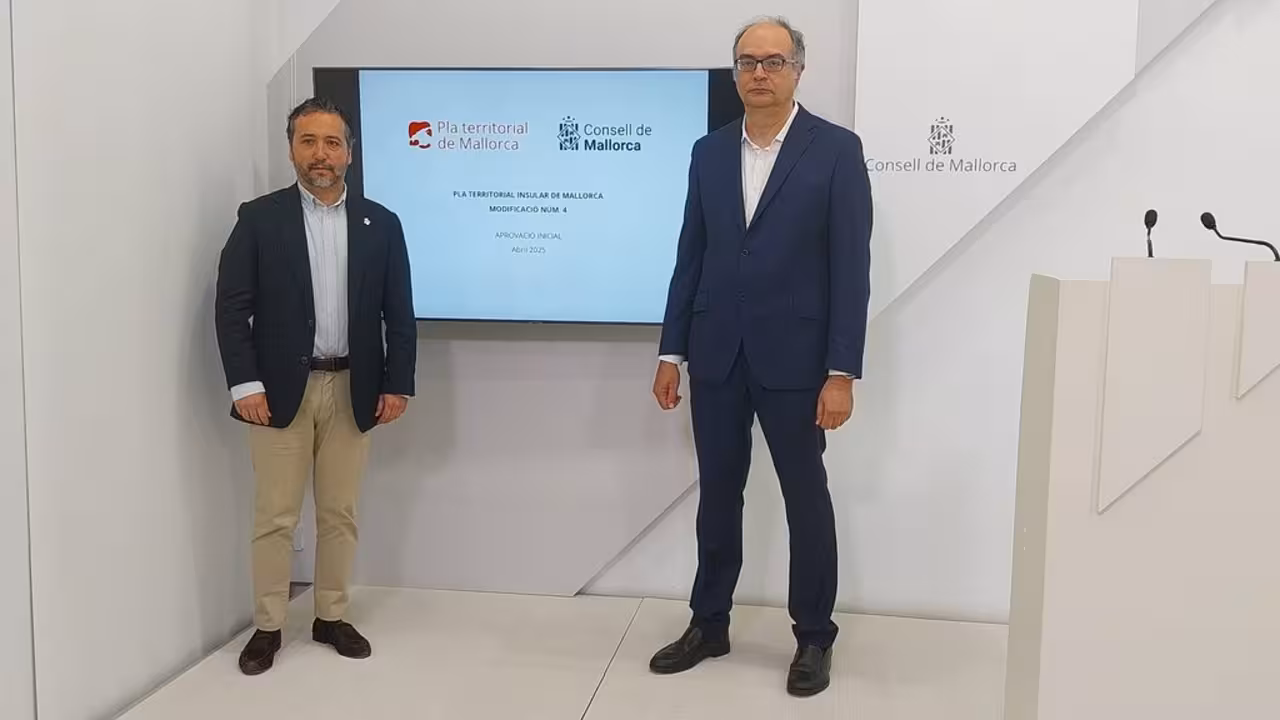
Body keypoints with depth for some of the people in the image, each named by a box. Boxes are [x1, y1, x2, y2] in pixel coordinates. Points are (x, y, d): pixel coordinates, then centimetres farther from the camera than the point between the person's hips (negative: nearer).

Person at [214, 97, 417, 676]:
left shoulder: (381, 224, 5)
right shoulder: (259, 218, 0)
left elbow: (399, 313, 5)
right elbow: (232, 307, -5)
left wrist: (397, 385, -2)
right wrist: (244, 384, -13)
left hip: (352, 389, 2)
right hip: (281, 388, -2)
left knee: (340, 513, 10)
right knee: (275, 515, 4)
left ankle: (331, 618, 23)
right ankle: (267, 627, 16)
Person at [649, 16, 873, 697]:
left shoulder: (837, 150, -5)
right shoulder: (709, 151, 8)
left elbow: (851, 268, -9)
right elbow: (691, 257, 9)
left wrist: (842, 372, -13)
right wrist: (670, 352, 5)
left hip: (794, 357, -3)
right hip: (716, 355, 4)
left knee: (806, 497, 8)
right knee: (717, 494, 13)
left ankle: (814, 636, 24)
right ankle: (708, 623, 28)